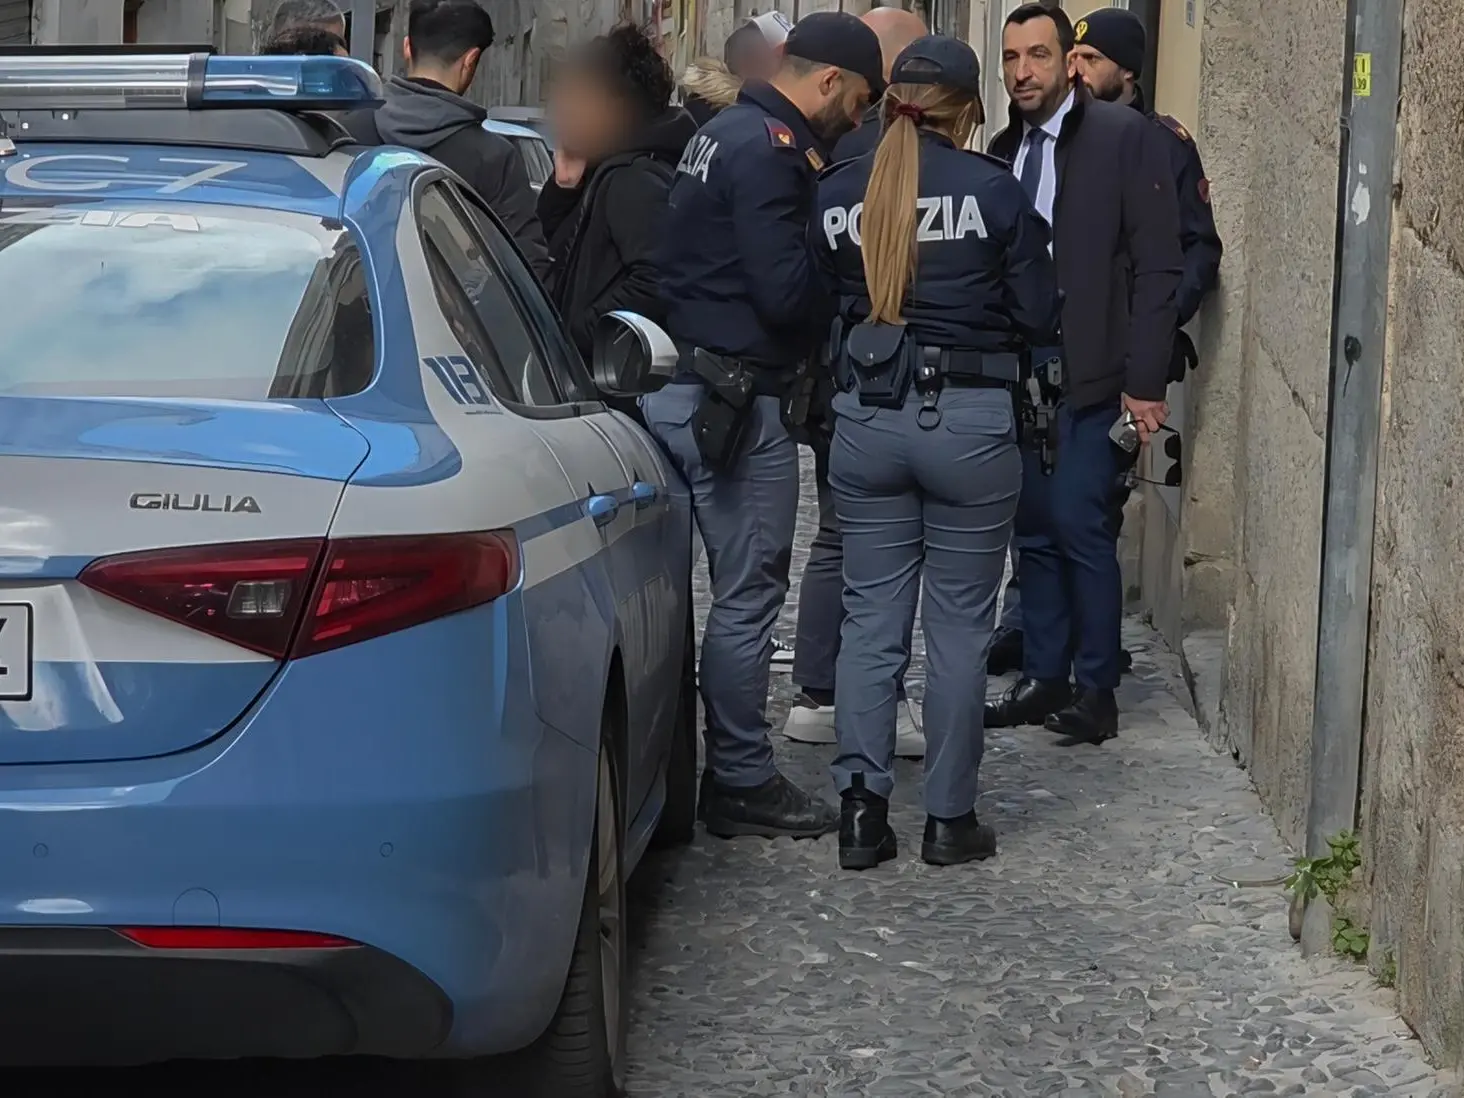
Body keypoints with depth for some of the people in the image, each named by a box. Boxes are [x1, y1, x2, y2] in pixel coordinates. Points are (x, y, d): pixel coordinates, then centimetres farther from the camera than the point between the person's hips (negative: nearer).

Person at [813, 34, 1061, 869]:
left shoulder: (837, 194, 1)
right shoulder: (992, 190, -8)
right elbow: (1040, 318, -3)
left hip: (868, 420, 3)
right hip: (970, 421, -3)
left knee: (871, 621, 10)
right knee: (960, 628, 7)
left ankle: (862, 810, 6)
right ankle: (950, 818, 13)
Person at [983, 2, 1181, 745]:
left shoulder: (1126, 137, -6)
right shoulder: (1004, 151, 11)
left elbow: (1157, 267, -8)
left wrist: (1145, 382, -13)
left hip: (1091, 378, -5)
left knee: (1080, 527, -7)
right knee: (1034, 532, 9)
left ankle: (1096, 692, 4)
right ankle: (1043, 679, 19)